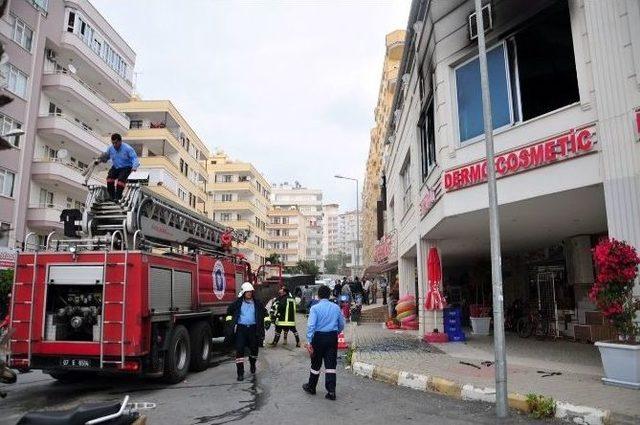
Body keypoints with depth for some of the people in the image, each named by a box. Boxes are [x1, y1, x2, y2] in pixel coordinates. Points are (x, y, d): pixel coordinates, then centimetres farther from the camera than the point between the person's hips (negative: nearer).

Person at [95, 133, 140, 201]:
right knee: (109, 178, -19)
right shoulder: (111, 148, -2)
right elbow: (105, 156, 15)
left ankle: (118, 197, -16)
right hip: (115, 167, 5)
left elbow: (134, 158, -18)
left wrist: (134, 167, -37)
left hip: (126, 167, -5)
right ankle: (112, 196, -5)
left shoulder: (127, 148, -17)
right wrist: (99, 160, -4)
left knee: (121, 179, -28)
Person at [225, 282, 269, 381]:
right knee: (239, 349, -8)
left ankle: (252, 364, 41)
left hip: (253, 328, 2)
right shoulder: (238, 303, 0)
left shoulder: (257, 303, 5)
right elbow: (229, 310, 15)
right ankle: (240, 373, -2)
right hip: (241, 328, -2)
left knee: (254, 348, 10)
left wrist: (266, 321, 9)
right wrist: (229, 320, 6)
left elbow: (264, 312, 19)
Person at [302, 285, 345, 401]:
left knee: (316, 364, 12)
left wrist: (309, 341, -17)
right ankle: (331, 391, 3)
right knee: (331, 364, 6)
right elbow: (342, 325, 11)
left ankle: (311, 387, 29)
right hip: (332, 337, 3)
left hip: (319, 337, -2)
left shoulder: (315, 308, -9)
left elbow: (311, 325, -17)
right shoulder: (336, 308, 3)